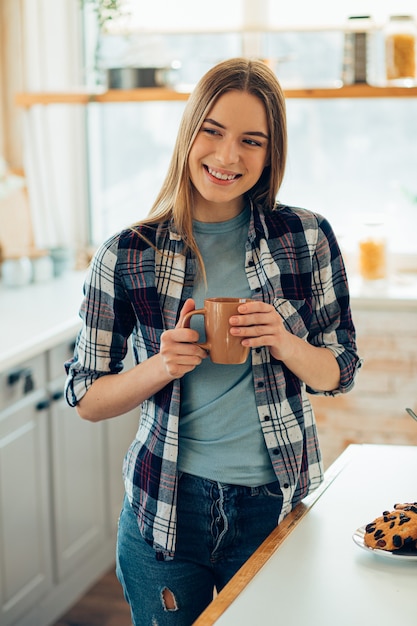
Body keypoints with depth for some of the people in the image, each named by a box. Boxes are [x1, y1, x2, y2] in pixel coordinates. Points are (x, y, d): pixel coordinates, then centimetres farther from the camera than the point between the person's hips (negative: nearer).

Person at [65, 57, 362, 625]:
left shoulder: (309, 238, -4)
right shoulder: (126, 257, -6)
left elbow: (341, 373, 3)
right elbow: (87, 398, 0)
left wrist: (285, 345, -18)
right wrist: (161, 367, -19)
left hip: (275, 508, 1)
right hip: (167, 511, 0)